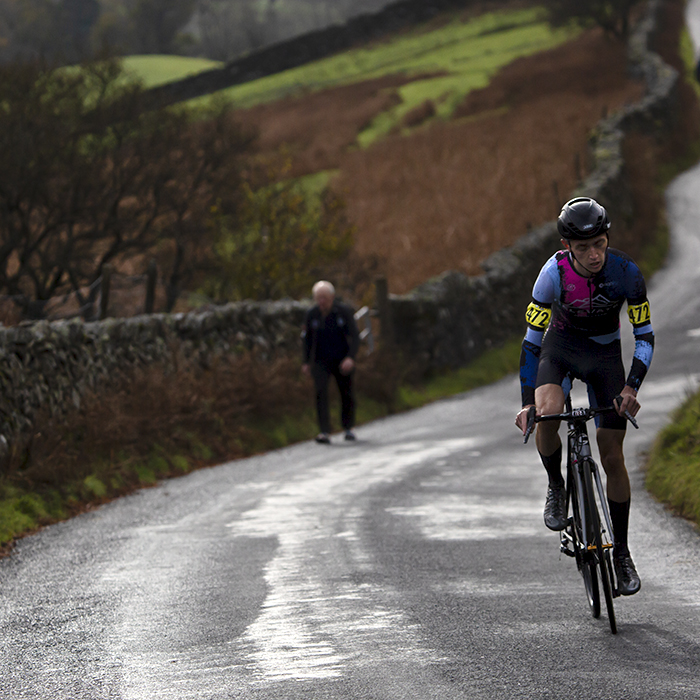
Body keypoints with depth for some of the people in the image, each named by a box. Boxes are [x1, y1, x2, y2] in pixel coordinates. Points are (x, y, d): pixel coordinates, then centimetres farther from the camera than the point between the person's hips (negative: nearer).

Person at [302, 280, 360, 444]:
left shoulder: (344, 311, -11)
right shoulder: (312, 314, -6)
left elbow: (355, 337, -11)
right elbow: (308, 338, 8)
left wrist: (350, 358, -26)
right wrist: (306, 362, 9)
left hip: (342, 361, 0)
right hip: (321, 361, 0)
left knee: (347, 394, 8)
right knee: (320, 392, -19)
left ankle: (348, 428, 34)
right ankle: (325, 432, -22)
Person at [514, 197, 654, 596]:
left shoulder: (626, 272, -24)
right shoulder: (554, 274, -26)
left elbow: (645, 335, -15)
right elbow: (532, 341, -19)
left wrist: (631, 387, -27)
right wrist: (527, 403, -22)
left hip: (605, 353, 1)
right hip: (561, 345, -1)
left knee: (612, 456, -2)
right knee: (547, 413, -33)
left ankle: (621, 551, 11)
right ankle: (556, 486, -5)